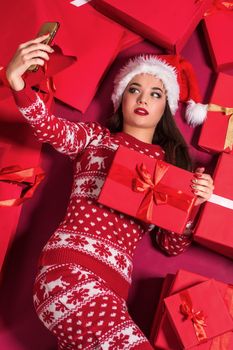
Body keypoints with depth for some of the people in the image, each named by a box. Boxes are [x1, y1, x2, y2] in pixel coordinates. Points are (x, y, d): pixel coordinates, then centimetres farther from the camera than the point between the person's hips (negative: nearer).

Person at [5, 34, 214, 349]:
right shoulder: (96, 137, 15)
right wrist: (16, 81, -25)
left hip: (113, 283, 4)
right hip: (71, 267, -4)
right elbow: (49, 128, -7)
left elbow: (172, 247, 17)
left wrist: (192, 204, -1)